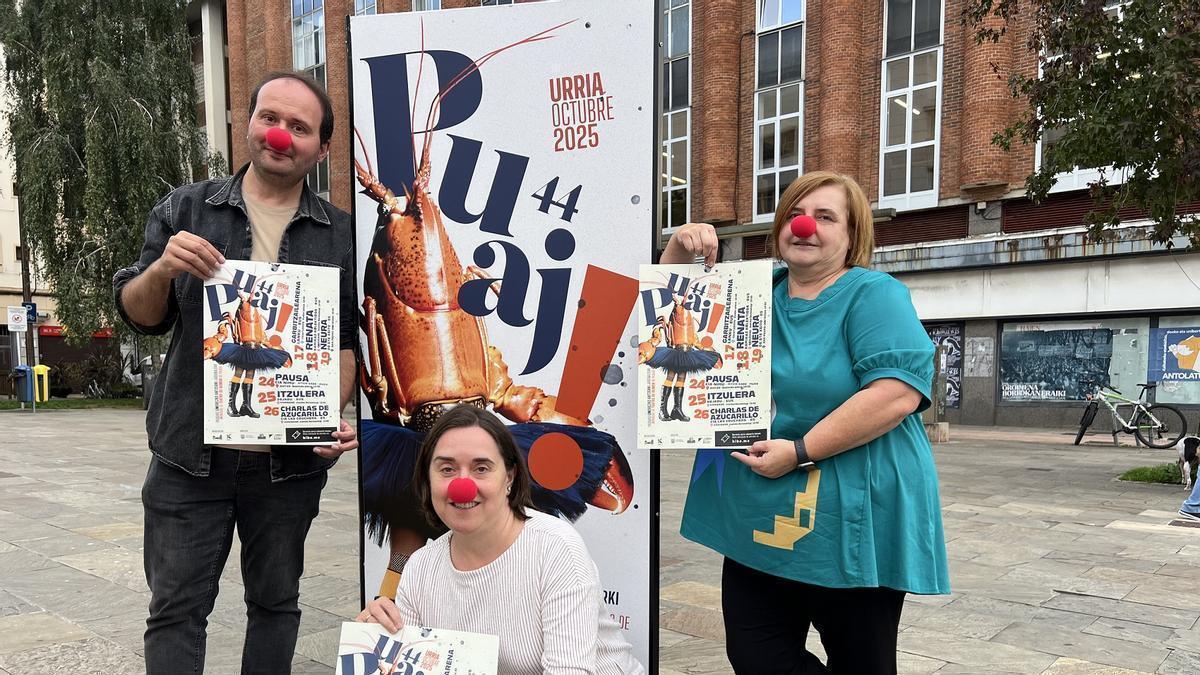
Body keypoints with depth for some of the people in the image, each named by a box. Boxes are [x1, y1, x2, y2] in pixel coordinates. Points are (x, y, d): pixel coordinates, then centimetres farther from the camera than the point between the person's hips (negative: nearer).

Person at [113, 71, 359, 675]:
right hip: (191, 454, 0)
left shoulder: (339, 235, 4)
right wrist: (162, 269, -16)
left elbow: (347, 340, 5)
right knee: (176, 607, 6)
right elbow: (139, 315, 6)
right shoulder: (184, 211, 4)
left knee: (276, 602, 15)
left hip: (291, 460, 1)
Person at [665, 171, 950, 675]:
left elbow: (898, 392, -21)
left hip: (852, 523, -5)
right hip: (762, 522, 6)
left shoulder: (873, 294, -8)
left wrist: (801, 452, -22)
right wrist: (679, 249, -2)